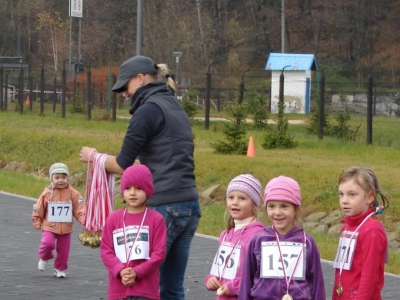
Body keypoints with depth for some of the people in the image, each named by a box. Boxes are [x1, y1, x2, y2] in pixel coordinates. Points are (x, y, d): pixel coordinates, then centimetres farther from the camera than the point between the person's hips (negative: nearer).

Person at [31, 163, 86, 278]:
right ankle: (44, 258, 10)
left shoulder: (73, 193, -6)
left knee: (63, 250, 7)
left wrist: (84, 220, -20)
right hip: (49, 226, -1)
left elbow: (80, 209, -6)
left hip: (66, 228, 1)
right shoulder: (47, 193, -6)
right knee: (48, 243, -22)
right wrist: (37, 222, 2)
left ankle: (60, 269, 28)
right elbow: (39, 209, 3)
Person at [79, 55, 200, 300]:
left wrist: (93, 157, 10)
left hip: (163, 207, -9)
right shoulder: (175, 107, 18)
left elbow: (123, 165, -8)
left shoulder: (148, 110, -8)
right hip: (190, 206, 9)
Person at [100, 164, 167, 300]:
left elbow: (159, 253, -5)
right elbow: (106, 250, 2)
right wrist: (120, 271, -14)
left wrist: (137, 273, -15)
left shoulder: (156, 219, -2)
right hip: (119, 288, 2)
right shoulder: (113, 219, 5)